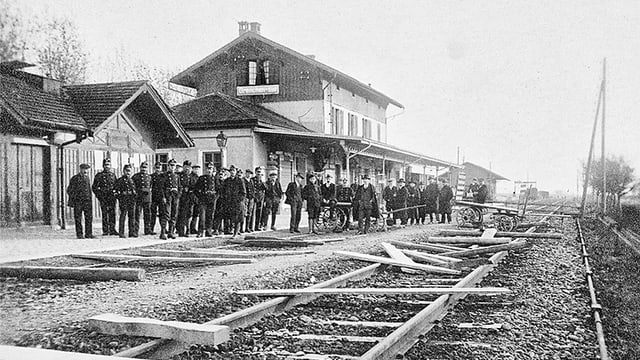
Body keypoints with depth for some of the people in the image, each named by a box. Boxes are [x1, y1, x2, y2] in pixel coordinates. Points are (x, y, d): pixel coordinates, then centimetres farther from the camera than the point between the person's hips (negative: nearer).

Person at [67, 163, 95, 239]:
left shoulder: (87, 178, 14)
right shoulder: (75, 178, -3)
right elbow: (69, 190, -3)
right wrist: (72, 201, -7)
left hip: (87, 201, 5)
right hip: (78, 201, -4)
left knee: (89, 217, -2)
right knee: (78, 218, 1)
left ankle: (88, 234, 2)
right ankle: (79, 234, 8)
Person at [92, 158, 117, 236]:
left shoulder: (113, 175, 13)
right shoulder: (99, 175, 2)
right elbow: (94, 187, 4)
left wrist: (115, 192, 6)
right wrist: (99, 195, -4)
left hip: (112, 197, 3)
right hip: (103, 197, -3)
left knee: (112, 214, 1)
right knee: (104, 214, -1)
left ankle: (112, 229, 7)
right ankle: (105, 231, 3)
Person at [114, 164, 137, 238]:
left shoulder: (131, 180, 17)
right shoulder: (120, 180, -2)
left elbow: (134, 189, 23)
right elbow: (115, 190, -5)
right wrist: (119, 196, -11)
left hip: (132, 200, 6)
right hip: (123, 200, -6)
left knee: (132, 216, 7)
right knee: (123, 216, -4)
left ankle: (132, 232, 12)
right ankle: (121, 233, -2)